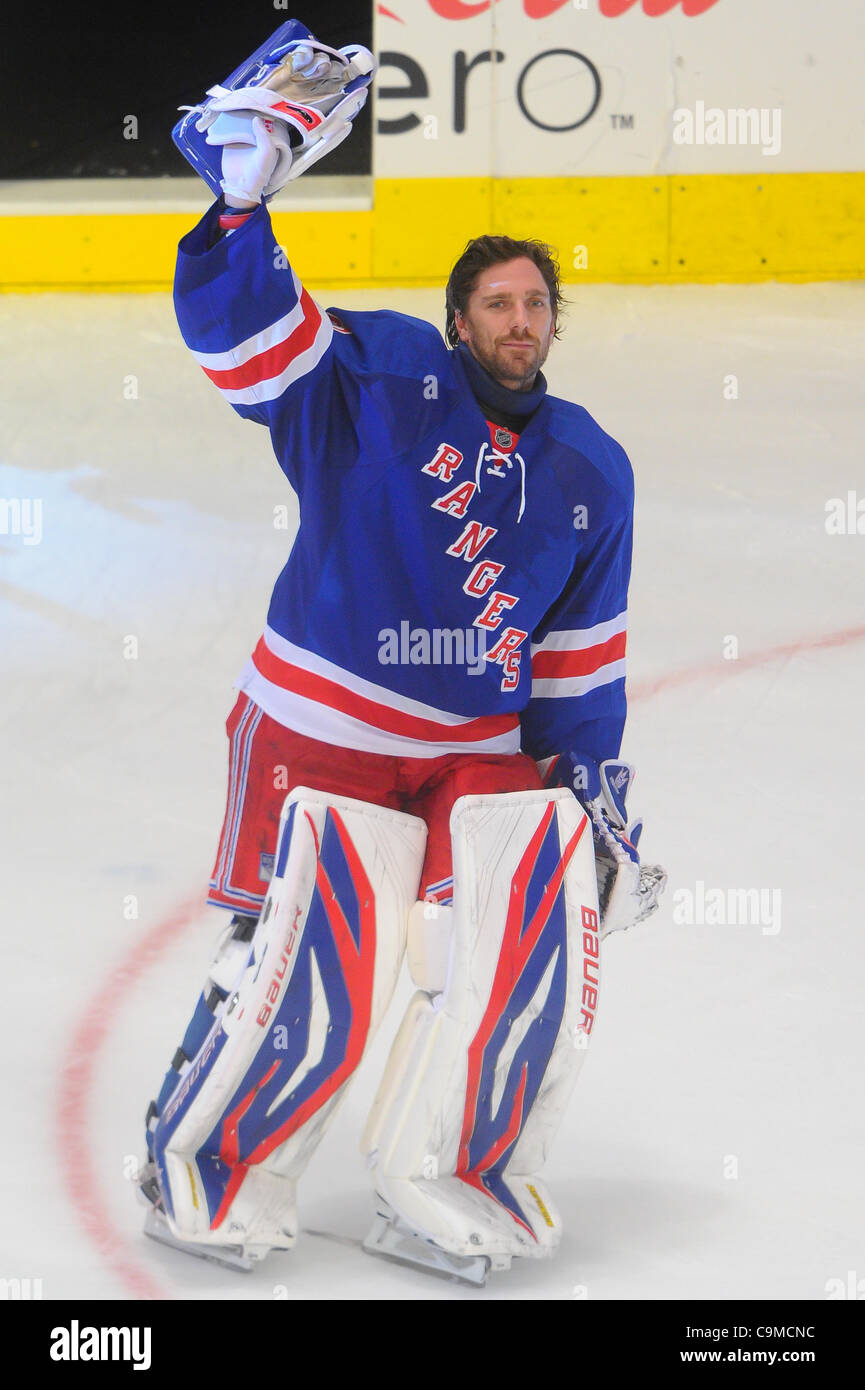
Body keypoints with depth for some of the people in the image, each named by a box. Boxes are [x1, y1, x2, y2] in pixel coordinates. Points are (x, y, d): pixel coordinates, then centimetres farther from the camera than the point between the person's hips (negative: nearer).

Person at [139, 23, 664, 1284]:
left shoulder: (592, 470, 7)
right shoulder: (376, 378, -8)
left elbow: (583, 654, 13)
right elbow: (238, 336, -19)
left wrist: (596, 781, 9)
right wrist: (245, 200, -32)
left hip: (486, 745, 5)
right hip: (322, 730, -5)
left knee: (539, 930, -10)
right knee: (310, 982, -9)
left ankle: (442, 1193, 6)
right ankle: (203, 1175, 16)